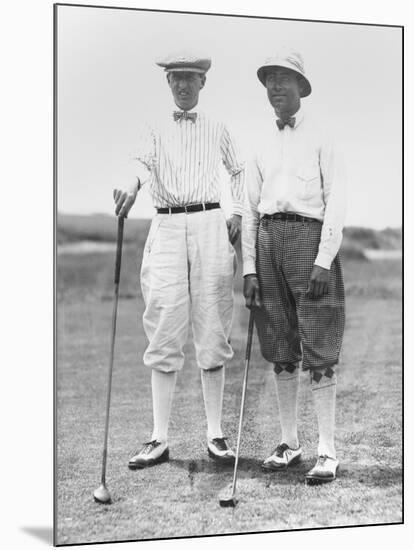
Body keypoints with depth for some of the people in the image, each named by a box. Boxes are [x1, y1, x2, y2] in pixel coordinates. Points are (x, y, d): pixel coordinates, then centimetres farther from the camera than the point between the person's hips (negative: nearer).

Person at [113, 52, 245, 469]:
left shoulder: (217, 129, 16)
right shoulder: (156, 131, 13)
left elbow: (238, 171, 27)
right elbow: (143, 163, -6)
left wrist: (239, 214, 11)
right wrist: (131, 186, -29)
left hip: (209, 224, 0)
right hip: (167, 227, 0)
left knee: (212, 332, -1)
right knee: (164, 332, -4)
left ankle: (215, 434, 5)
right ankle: (159, 438, -1)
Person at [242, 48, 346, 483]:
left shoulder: (321, 137, 3)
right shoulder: (261, 142, 16)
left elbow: (335, 202, -4)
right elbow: (250, 207, 15)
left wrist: (324, 261, -14)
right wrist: (249, 269, 7)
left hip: (309, 236, -5)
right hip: (269, 239, 5)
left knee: (318, 349, -6)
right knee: (280, 348, 7)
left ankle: (327, 451, -2)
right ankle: (289, 442, 16)